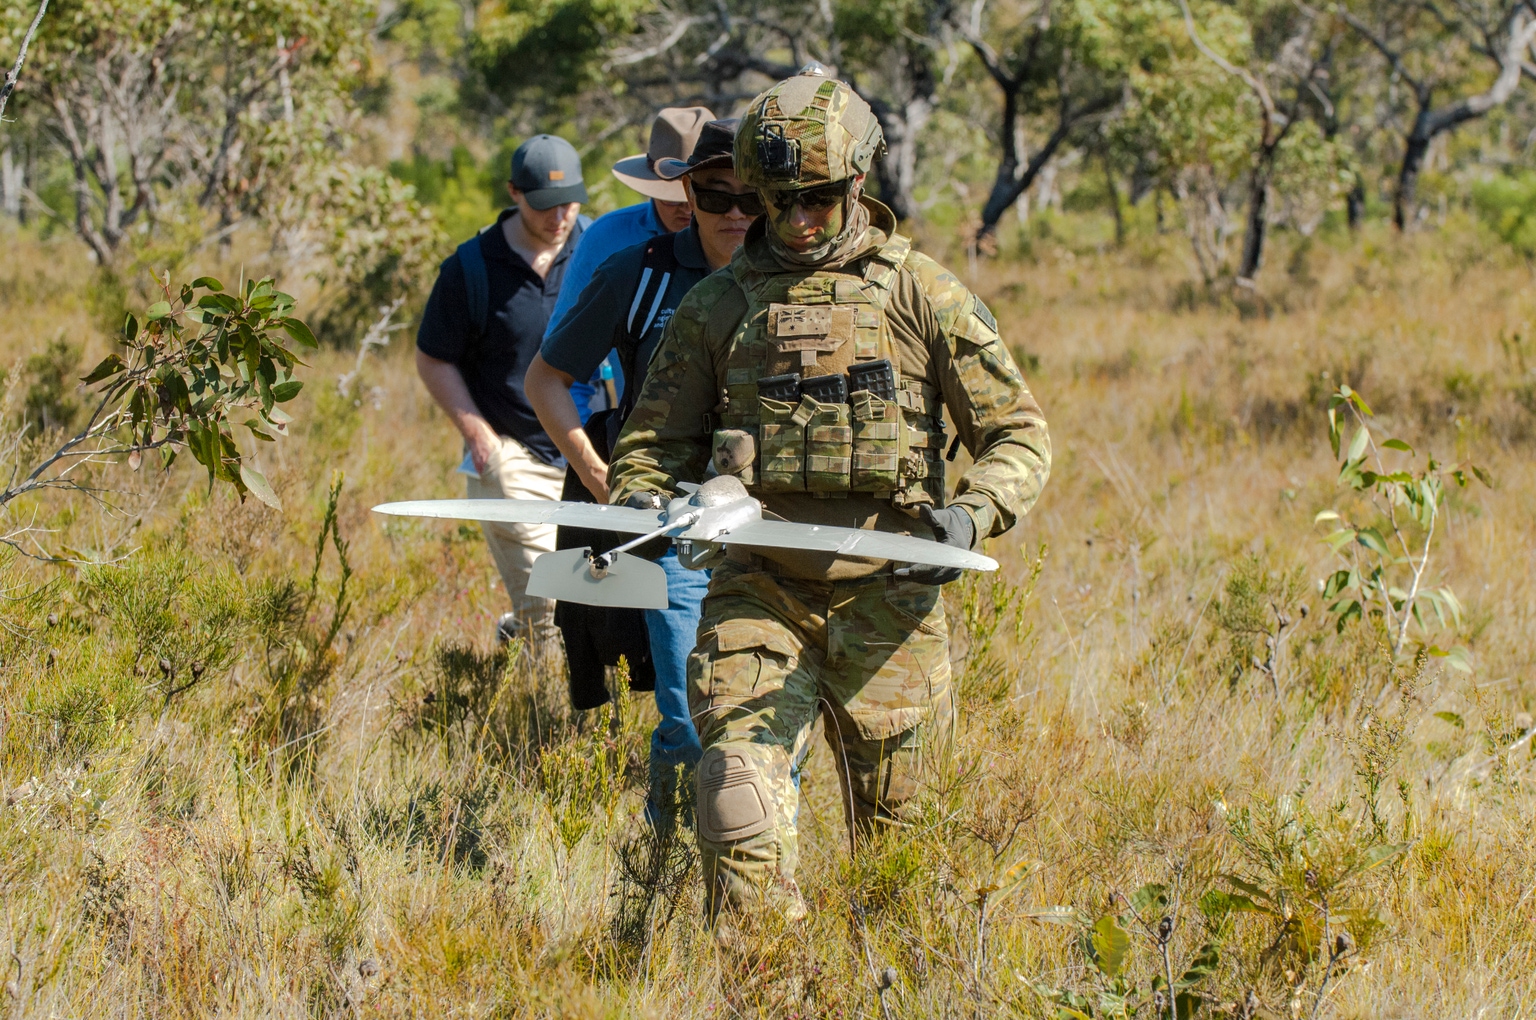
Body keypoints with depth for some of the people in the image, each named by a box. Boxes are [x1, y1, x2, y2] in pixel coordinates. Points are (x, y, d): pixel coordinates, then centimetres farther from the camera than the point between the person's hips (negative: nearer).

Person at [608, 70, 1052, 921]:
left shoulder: (922, 295, 3)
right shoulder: (717, 307, 8)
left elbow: (1018, 433, 3)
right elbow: (657, 438, 15)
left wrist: (973, 514, -17)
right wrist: (634, 505, -8)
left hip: (884, 595, -1)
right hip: (759, 594, 1)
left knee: (894, 819, 8)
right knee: (737, 789, -18)